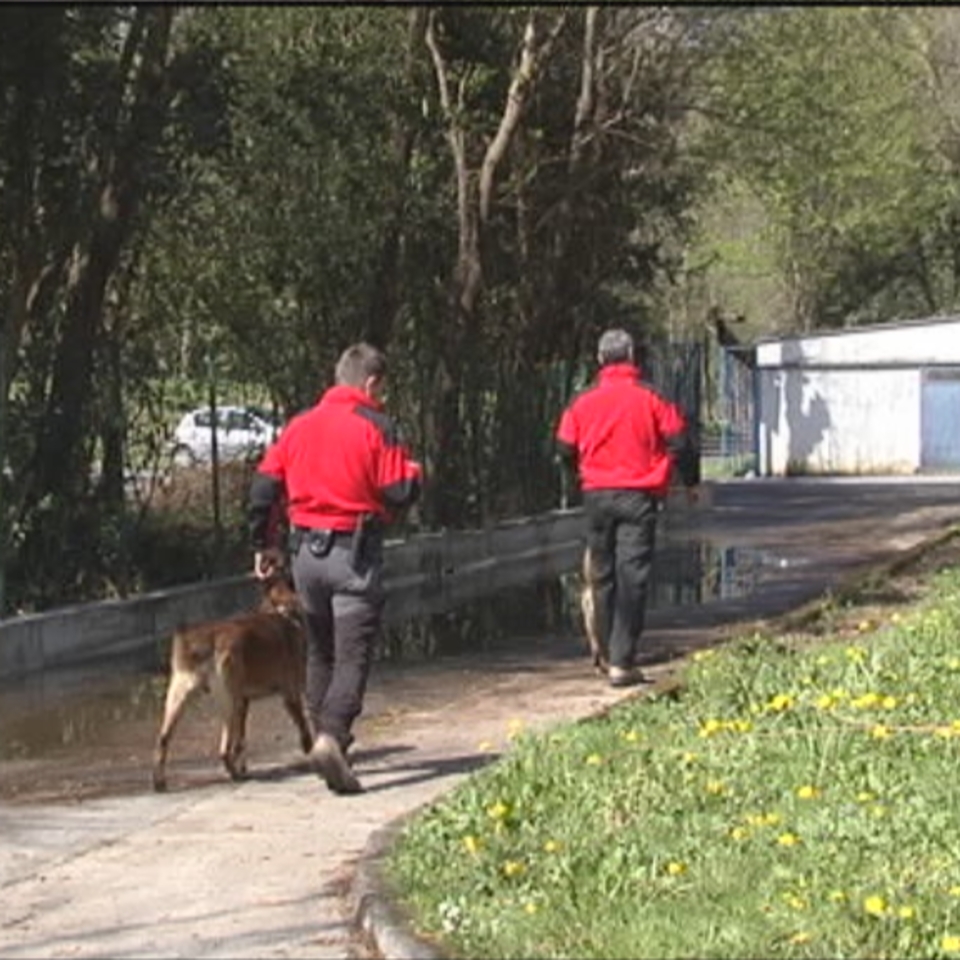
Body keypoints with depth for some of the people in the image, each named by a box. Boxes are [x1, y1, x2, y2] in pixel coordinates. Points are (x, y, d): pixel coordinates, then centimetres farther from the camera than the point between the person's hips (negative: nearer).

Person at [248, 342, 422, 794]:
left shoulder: (299, 426, 9)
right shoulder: (376, 427, -8)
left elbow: (264, 484, 8)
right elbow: (400, 492, -12)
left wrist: (263, 544, 18)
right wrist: (413, 471, 10)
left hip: (306, 552, 6)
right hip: (356, 552, -5)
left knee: (319, 651, 20)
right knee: (353, 654, -6)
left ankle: (325, 733, 25)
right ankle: (331, 736, -23)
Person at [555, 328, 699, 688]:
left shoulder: (583, 402, 2)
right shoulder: (650, 399, -5)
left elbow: (565, 448, 9)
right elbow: (680, 441, -3)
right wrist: (690, 482, 14)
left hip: (596, 496, 3)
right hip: (638, 496, -3)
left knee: (602, 577, 15)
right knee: (632, 578, -4)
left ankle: (608, 656, 23)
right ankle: (622, 663, -11)